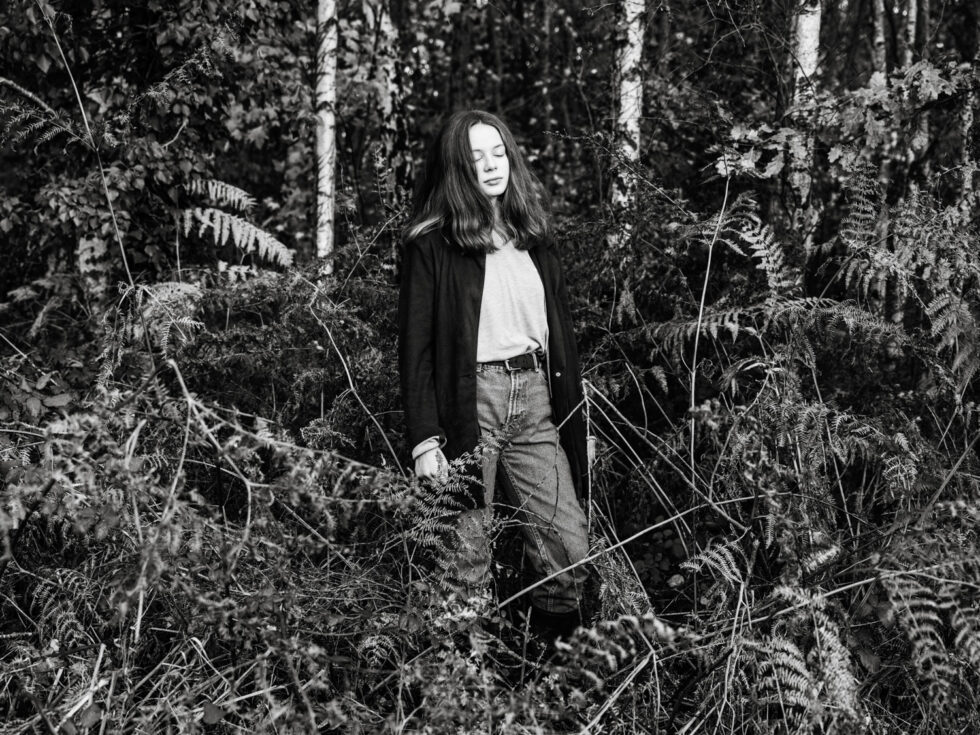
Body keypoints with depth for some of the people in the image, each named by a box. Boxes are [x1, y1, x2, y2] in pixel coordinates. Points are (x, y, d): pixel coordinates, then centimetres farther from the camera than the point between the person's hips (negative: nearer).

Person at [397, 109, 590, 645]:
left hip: (535, 400, 5)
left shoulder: (533, 237, 16)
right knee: (467, 563, -1)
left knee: (571, 548, -1)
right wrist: (424, 439, -13)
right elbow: (415, 346, -5)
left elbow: (561, 331, 16)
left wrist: (572, 411, 8)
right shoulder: (431, 244, 0)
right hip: (468, 401, -5)